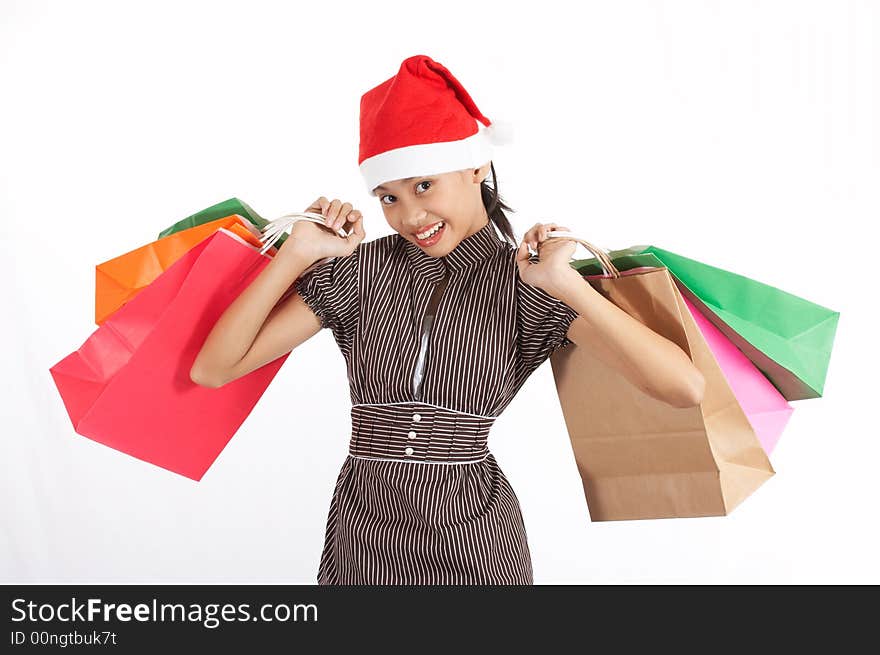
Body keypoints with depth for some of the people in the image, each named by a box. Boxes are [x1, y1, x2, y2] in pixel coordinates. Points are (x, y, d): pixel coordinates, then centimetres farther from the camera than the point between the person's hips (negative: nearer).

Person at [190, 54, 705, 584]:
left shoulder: (527, 283, -8)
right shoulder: (362, 269, -2)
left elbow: (684, 387, -18)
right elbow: (213, 368, -6)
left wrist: (569, 286, -22)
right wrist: (296, 253, -11)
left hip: (477, 542, -1)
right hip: (362, 540, 2)